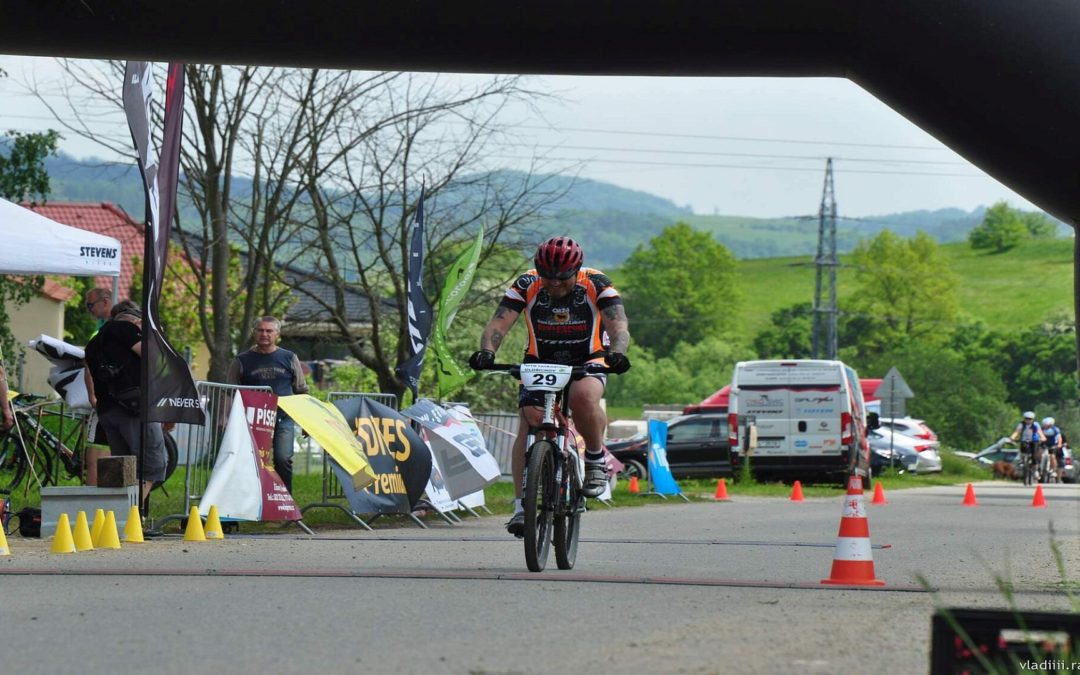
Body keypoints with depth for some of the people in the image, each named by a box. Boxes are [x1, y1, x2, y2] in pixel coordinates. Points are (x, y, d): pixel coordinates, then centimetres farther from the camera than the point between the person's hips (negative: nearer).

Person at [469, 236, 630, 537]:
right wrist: (486, 351, -43)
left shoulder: (597, 285, -18)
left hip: (588, 362, -2)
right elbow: (498, 324, -22)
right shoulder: (526, 286, -15)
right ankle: (522, 506, -15)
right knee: (528, 425, -18)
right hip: (540, 362, 2)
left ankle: (596, 459, -10)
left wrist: (616, 353, -48)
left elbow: (619, 326, -26)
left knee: (583, 396, -35)